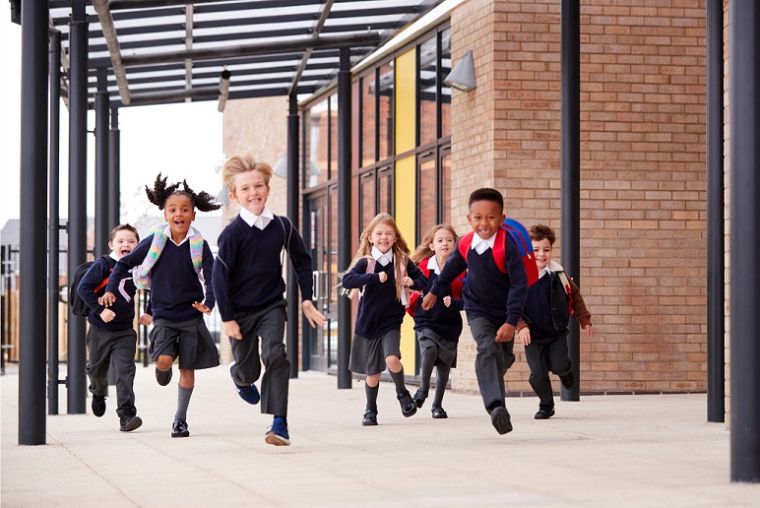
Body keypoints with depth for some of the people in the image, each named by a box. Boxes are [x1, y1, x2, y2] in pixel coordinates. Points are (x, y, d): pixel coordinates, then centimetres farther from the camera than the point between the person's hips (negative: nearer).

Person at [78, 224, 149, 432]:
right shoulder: (102, 265, -9)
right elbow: (83, 288, -15)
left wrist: (149, 313, 9)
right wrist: (99, 310, -21)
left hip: (125, 331, 1)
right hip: (100, 330, -1)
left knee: (125, 372, -12)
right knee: (97, 369, 16)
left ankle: (126, 415, -14)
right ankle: (98, 393, 48)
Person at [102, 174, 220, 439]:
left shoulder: (199, 245, -5)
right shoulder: (155, 242, -4)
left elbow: (211, 277, -7)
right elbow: (125, 263, 5)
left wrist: (208, 303, -25)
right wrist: (110, 290, -6)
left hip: (191, 316, 0)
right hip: (163, 315, 0)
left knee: (187, 368, 3)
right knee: (164, 360, -19)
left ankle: (180, 419, 17)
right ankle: (162, 370, 20)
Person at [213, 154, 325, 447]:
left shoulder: (282, 226, -4)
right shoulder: (233, 233, -15)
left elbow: (301, 259, 11)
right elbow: (220, 276, -12)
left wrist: (306, 298, 8)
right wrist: (227, 318, -13)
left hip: (271, 306, 2)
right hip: (240, 310, -2)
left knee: (275, 355, -20)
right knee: (247, 369, 9)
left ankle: (279, 423, -18)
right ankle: (241, 378, 50)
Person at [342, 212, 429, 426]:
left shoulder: (402, 261, -1)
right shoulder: (365, 262, -7)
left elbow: (423, 280, 7)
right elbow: (347, 281, -23)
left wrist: (412, 282, -15)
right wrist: (375, 277, -33)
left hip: (391, 322, 0)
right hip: (368, 324, 0)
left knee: (392, 359, -22)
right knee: (372, 372, 6)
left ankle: (402, 393, 6)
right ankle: (370, 411, 27)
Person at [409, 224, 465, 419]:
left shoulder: (459, 271, -5)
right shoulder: (423, 266, -4)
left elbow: (467, 299, -6)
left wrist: (453, 303, -22)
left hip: (450, 324, 1)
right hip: (426, 321, -1)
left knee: (444, 365, 9)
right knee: (429, 350, -27)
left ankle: (437, 405, 26)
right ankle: (423, 389, -5)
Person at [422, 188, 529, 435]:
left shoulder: (507, 245, -24)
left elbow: (520, 285, -25)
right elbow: (452, 267, 13)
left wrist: (511, 322, -30)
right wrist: (434, 291, 26)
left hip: (504, 313, 0)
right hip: (478, 311, 0)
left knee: (504, 358, 16)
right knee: (488, 350, -24)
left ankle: (489, 383, 51)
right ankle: (497, 408, -37)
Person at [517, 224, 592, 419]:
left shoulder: (558, 274, -6)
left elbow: (574, 295, 10)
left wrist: (584, 319, 10)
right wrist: (521, 326, -21)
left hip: (557, 332, 1)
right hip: (533, 335, -1)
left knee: (559, 366, -12)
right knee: (538, 374, -4)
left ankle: (565, 370, 26)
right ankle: (546, 405, 21)